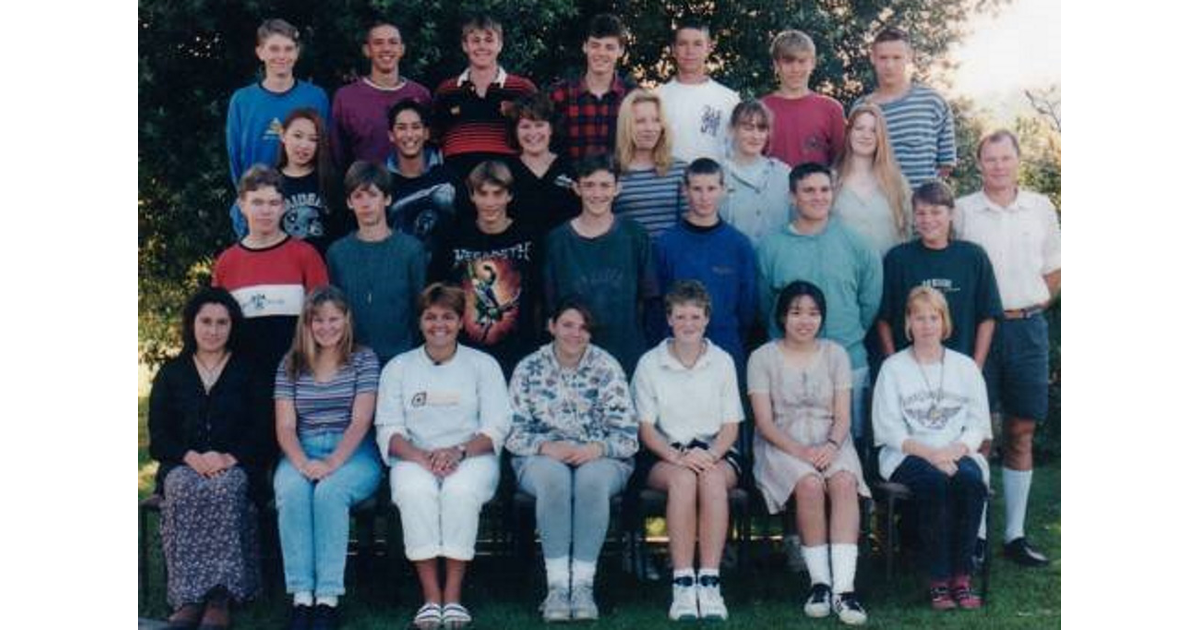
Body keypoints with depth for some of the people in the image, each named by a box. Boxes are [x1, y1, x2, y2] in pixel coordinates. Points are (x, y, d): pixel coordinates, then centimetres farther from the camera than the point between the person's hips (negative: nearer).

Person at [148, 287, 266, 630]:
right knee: (184, 490, -34)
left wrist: (228, 458, -14)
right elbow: (158, 434, 9)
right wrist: (192, 458, -11)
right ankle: (186, 598, -36)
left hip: (235, 468, -1)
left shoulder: (248, 373, 14)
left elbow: (259, 431, 5)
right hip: (182, 465, 1)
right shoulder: (171, 373, 18)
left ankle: (219, 598, -38)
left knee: (225, 489, -36)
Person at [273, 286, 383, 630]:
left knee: (329, 491, -34)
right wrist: (303, 463, -16)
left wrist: (332, 463, -20)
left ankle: (328, 598, -31)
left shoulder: (364, 359, 6)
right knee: (291, 492, -31)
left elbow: (360, 421, -5)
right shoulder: (291, 365, 13)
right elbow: (285, 427, 4)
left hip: (352, 453, -2)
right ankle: (301, 597, -30)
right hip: (301, 452, 2)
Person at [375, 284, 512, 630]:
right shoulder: (398, 367, 14)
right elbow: (388, 431, 5)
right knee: (415, 491, -34)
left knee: (461, 490, -35)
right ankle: (430, 597, -29)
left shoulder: (483, 365, 11)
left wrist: (459, 452, -17)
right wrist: (421, 456, -15)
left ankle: (453, 595, -28)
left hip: (472, 457, -1)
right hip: (415, 458, 1)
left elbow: (496, 428, 2)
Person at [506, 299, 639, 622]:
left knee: (592, 478, -36)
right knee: (553, 477, -35)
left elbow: (627, 435, -2)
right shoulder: (529, 369, 4)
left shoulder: (607, 368, 2)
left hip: (599, 458, 0)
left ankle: (583, 584, -34)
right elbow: (514, 432, 0)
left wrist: (596, 449, -21)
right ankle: (556, 584, -35)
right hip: (543, 457, 0)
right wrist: (547, 447, -19)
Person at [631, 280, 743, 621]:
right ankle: (682, 584, -37)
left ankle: (710, 581, -36)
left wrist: (710, 454, -15)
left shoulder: (722, 361, 9)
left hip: (715, 452, 1)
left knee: (712, 477, -34)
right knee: (682, 479, -35)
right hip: (665, 455, -1)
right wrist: (677, 456, -16)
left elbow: (731, 426, 5)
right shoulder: (649, 363, 6)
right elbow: (646, 429, 2)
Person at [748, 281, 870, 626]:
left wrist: (831, 446, -17)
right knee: (809, 484, -34)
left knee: (844, 481, -31)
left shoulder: (835, 354, 12)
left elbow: (842, 417, 5)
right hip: (781, 445, -2)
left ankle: (843, 587, -36)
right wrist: (800, 451, -19)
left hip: (829, 442, 2)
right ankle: (820, 581, -22)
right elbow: (764, 422, -3)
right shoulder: (763, 358, 4)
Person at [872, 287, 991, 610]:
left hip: (957, 453, 2)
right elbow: (889, 429, -2)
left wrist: (956, 450, -12)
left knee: (971, 479, -31)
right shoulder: (893, 367, 7)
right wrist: (929, 453, -16)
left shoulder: (965, 366, 15)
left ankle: (961, 576, -22)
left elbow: (978, 425, 9)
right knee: (935, 481, -34)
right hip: (907, 455, -2)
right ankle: (938, 580, -25)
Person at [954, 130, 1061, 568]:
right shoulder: (962, 211, 1)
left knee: (1022, 433, 6)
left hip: (1027, 329, 3)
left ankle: (1015, 534, 13)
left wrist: (1031, 308, 7)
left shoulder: (1041, 208, 8)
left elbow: (1055, 269, 16)